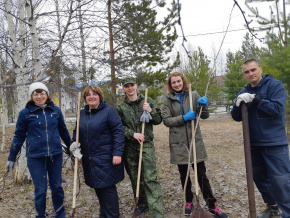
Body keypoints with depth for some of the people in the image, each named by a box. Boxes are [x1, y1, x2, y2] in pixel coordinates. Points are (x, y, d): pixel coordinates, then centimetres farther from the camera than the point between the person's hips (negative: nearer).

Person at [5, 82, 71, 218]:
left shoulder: (56, 111, 1)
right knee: (40, 190, 6)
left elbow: (63, 131, 12)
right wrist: (11, 158, 7)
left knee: (57, 187, 12)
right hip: (35, 157, -2)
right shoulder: (25, 113, -4)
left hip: (55, 155, 2)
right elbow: (19, 136, 3)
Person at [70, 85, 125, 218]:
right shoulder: (82, 113, 11)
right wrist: (75, 143, 0)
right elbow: (77, 131, 20)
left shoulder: (109, 111, -9)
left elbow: (118, 132, -13)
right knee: (97, 187, 16)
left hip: (106, 159, -6)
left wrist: (117, 153, -20)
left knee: (107, 187, -1)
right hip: (89, 159, 6)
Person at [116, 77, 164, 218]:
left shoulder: (148, 101, 3)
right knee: (135, 178, 13)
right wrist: (132, 134, -12)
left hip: (146, 145, -2)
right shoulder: (121, 107, 6)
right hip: (129, 147, 3)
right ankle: (142, 205, 33)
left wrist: (151, 111, -12)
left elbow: (158, 121, 6)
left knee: (150, 178, -9)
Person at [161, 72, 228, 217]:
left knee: (201, 174, 4)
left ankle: (212, 206, 15)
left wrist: (203, 105, -18)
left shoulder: (193, 95, 3)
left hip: (195, 140, 0)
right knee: (184, 174, 12)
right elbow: (166, 120, -5)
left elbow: (205, 116, 2)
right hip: (178, 143, 1)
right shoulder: (168, 100, 3)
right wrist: (184, 118, -16)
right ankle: (189, 202, 29)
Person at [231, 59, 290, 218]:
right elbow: (236, 117, 5)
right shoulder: (244, 92, 9)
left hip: (274, 143, -6)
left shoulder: (275, 85, -7)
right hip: (253, 144, 6)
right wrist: (238, 104, -15)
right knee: (259, 177, 16)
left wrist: (254, 99, -25)